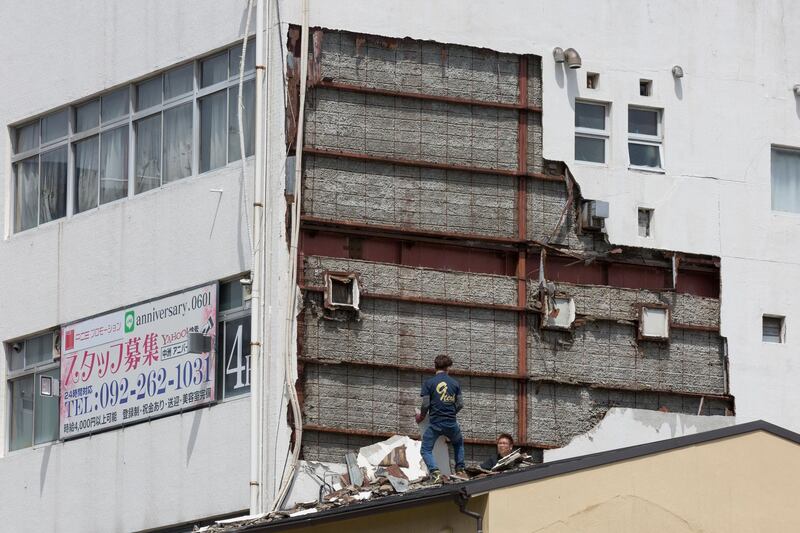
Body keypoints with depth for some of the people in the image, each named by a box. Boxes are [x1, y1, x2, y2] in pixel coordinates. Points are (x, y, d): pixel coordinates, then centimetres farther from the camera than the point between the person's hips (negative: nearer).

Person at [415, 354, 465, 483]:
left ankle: (435, 472, -17)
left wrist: (421, 416, 11)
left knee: (426, 450, 6)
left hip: (435, 423, -3)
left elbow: (425, 404, -8)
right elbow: (460, 404, 6)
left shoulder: (429, 383, -4)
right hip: (451, 423, 3)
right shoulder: (455, 383, 5)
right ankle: (460, 469, 24)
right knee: (459, 443, 32)